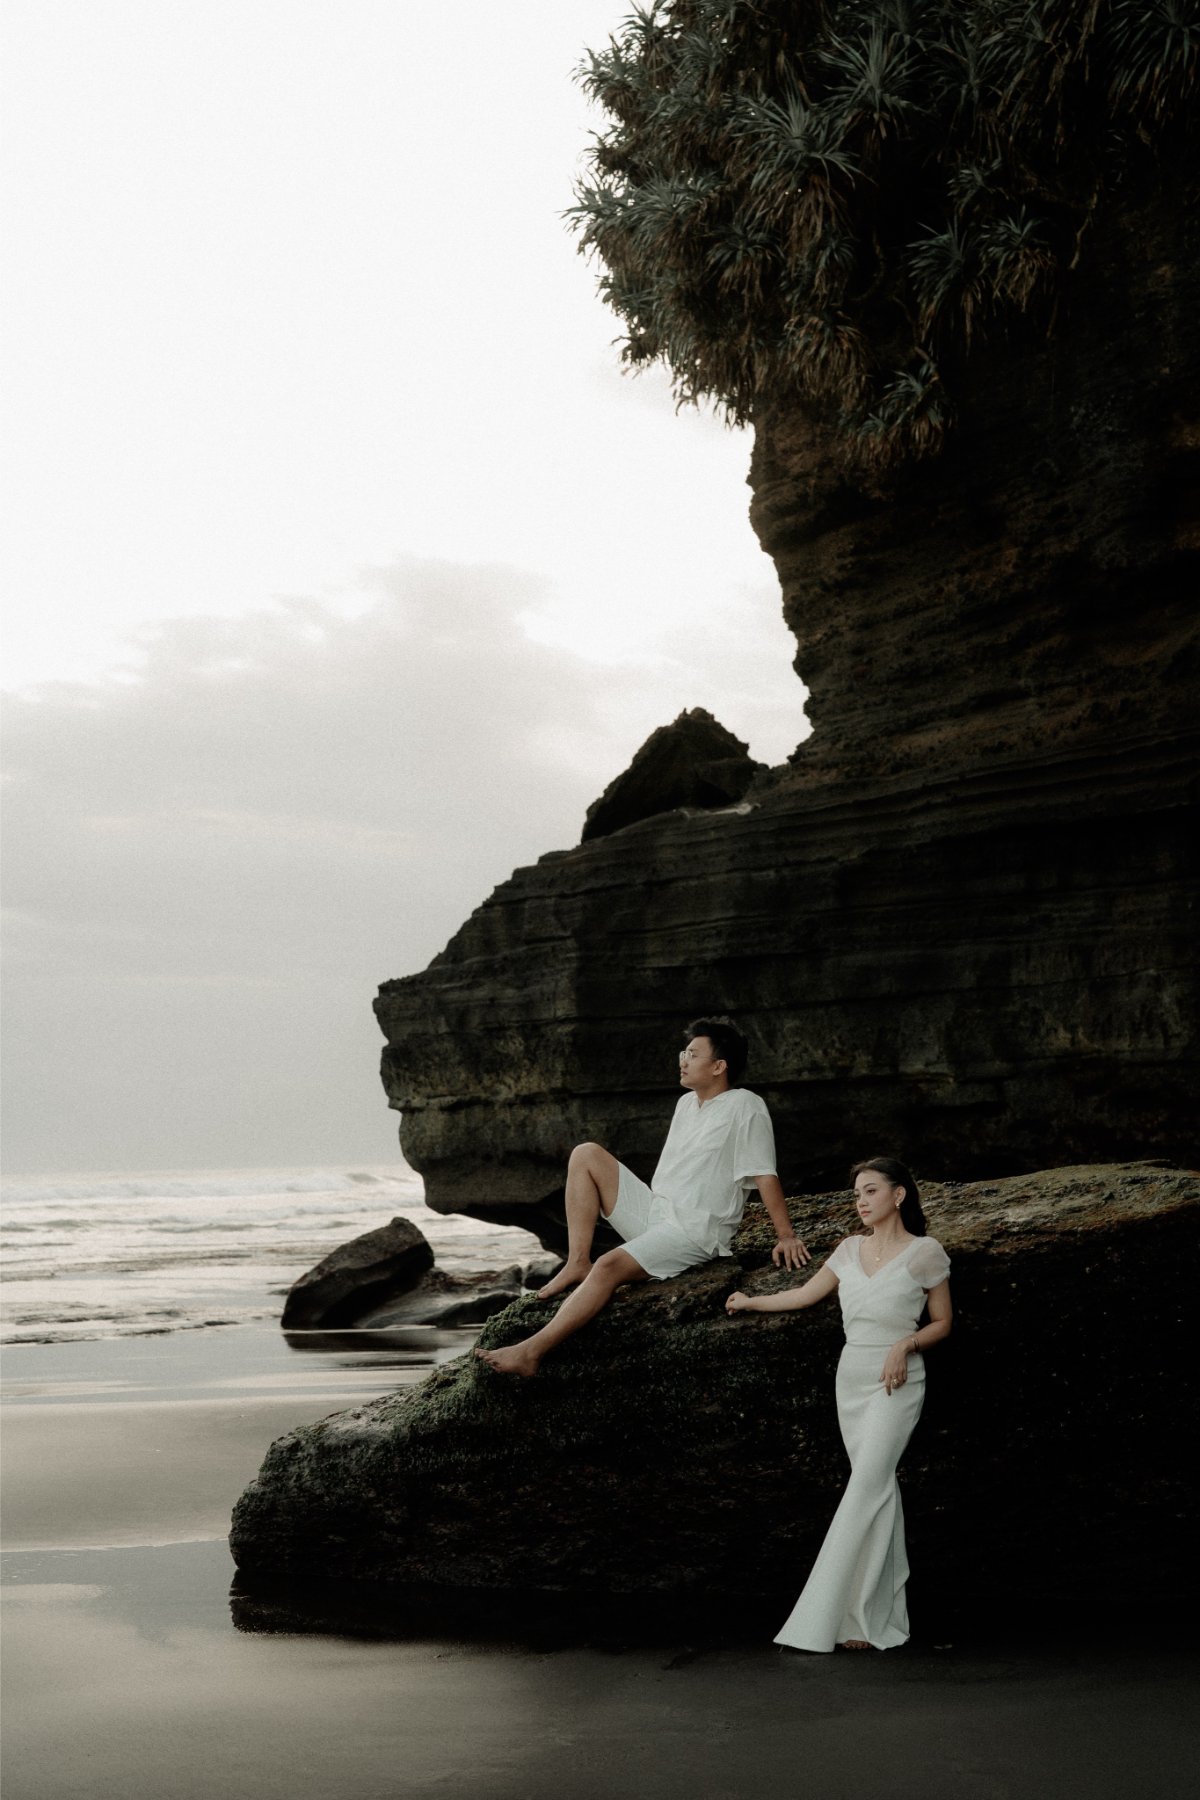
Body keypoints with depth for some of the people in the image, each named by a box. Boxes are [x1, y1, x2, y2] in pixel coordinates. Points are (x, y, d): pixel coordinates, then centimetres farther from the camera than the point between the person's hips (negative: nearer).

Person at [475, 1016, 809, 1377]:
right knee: (586, 1155, -1)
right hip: (653, 1213, 9)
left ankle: (531, 1351, -35)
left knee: (610, 1266, -31)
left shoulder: (744, 1107, -9)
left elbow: (765, 1175, -13)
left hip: (694, 1234, -9)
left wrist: (786, 1236, -15)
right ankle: (578, 1264, -8)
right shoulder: (686, 1103, 16)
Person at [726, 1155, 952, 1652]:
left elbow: (942, 1322, 3)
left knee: (865, 1489, -14)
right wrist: (751, 1302, 31)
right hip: (851, 1377, 5)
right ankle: (885, 1620, 8)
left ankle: (818, 1621, -16)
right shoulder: (850, 1250, 11)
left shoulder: (924, 1253, -3)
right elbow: (806, 1294, 23)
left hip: (896, 1383, -5)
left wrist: (906, 1344, -14)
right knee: (879, 1490, 6)